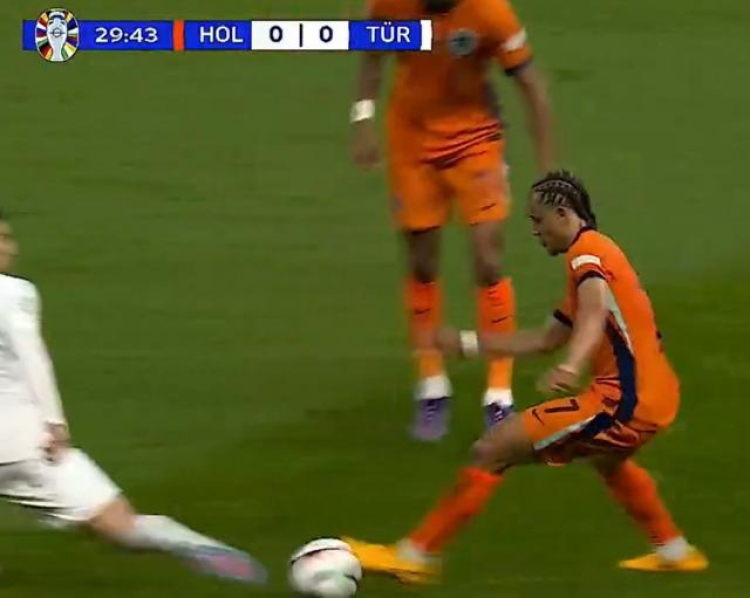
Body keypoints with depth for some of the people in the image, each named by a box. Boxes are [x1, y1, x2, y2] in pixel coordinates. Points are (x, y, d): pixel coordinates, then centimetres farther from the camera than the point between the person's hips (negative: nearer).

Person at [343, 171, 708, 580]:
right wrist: (467, 343, 28)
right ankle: (674, 552, 53)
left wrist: (569, 369, -50)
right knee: (606, 458, 44)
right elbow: (547, 339, 27)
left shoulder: (587, 252, -9)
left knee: (494, 449, -10)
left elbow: (595, 314, -32)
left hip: (624, 401, -10)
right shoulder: (595, 253, 22)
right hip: (657, 395, 10)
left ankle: (415, 554, -6)